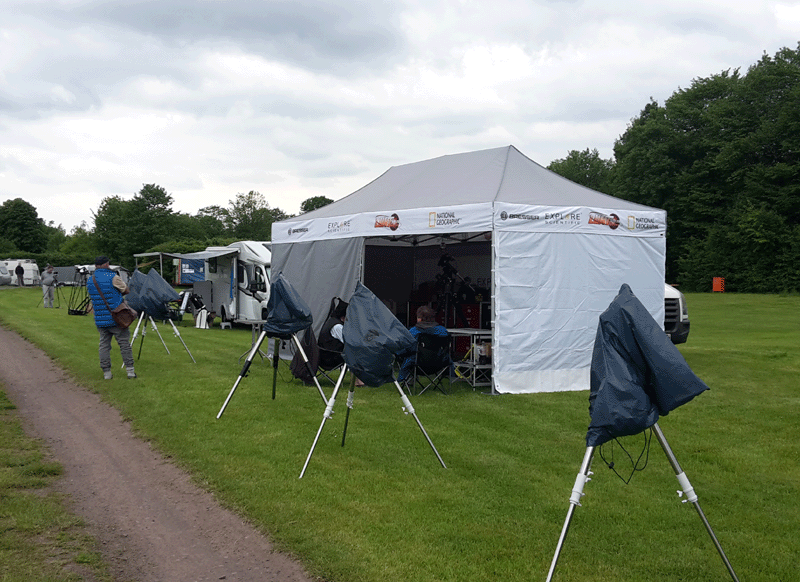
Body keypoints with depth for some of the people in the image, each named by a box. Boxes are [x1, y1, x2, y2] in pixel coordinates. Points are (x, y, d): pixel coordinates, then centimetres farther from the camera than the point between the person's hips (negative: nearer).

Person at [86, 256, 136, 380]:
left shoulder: (89, 281, 7)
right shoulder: (113, 277, -10)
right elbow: (126, 290, 0)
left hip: (100, 320, 4)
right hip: (116, 318, -4)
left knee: (104, 345, 9)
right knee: (124, 344, 3)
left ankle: (106, 372, 9)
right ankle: (130, 371, 3)